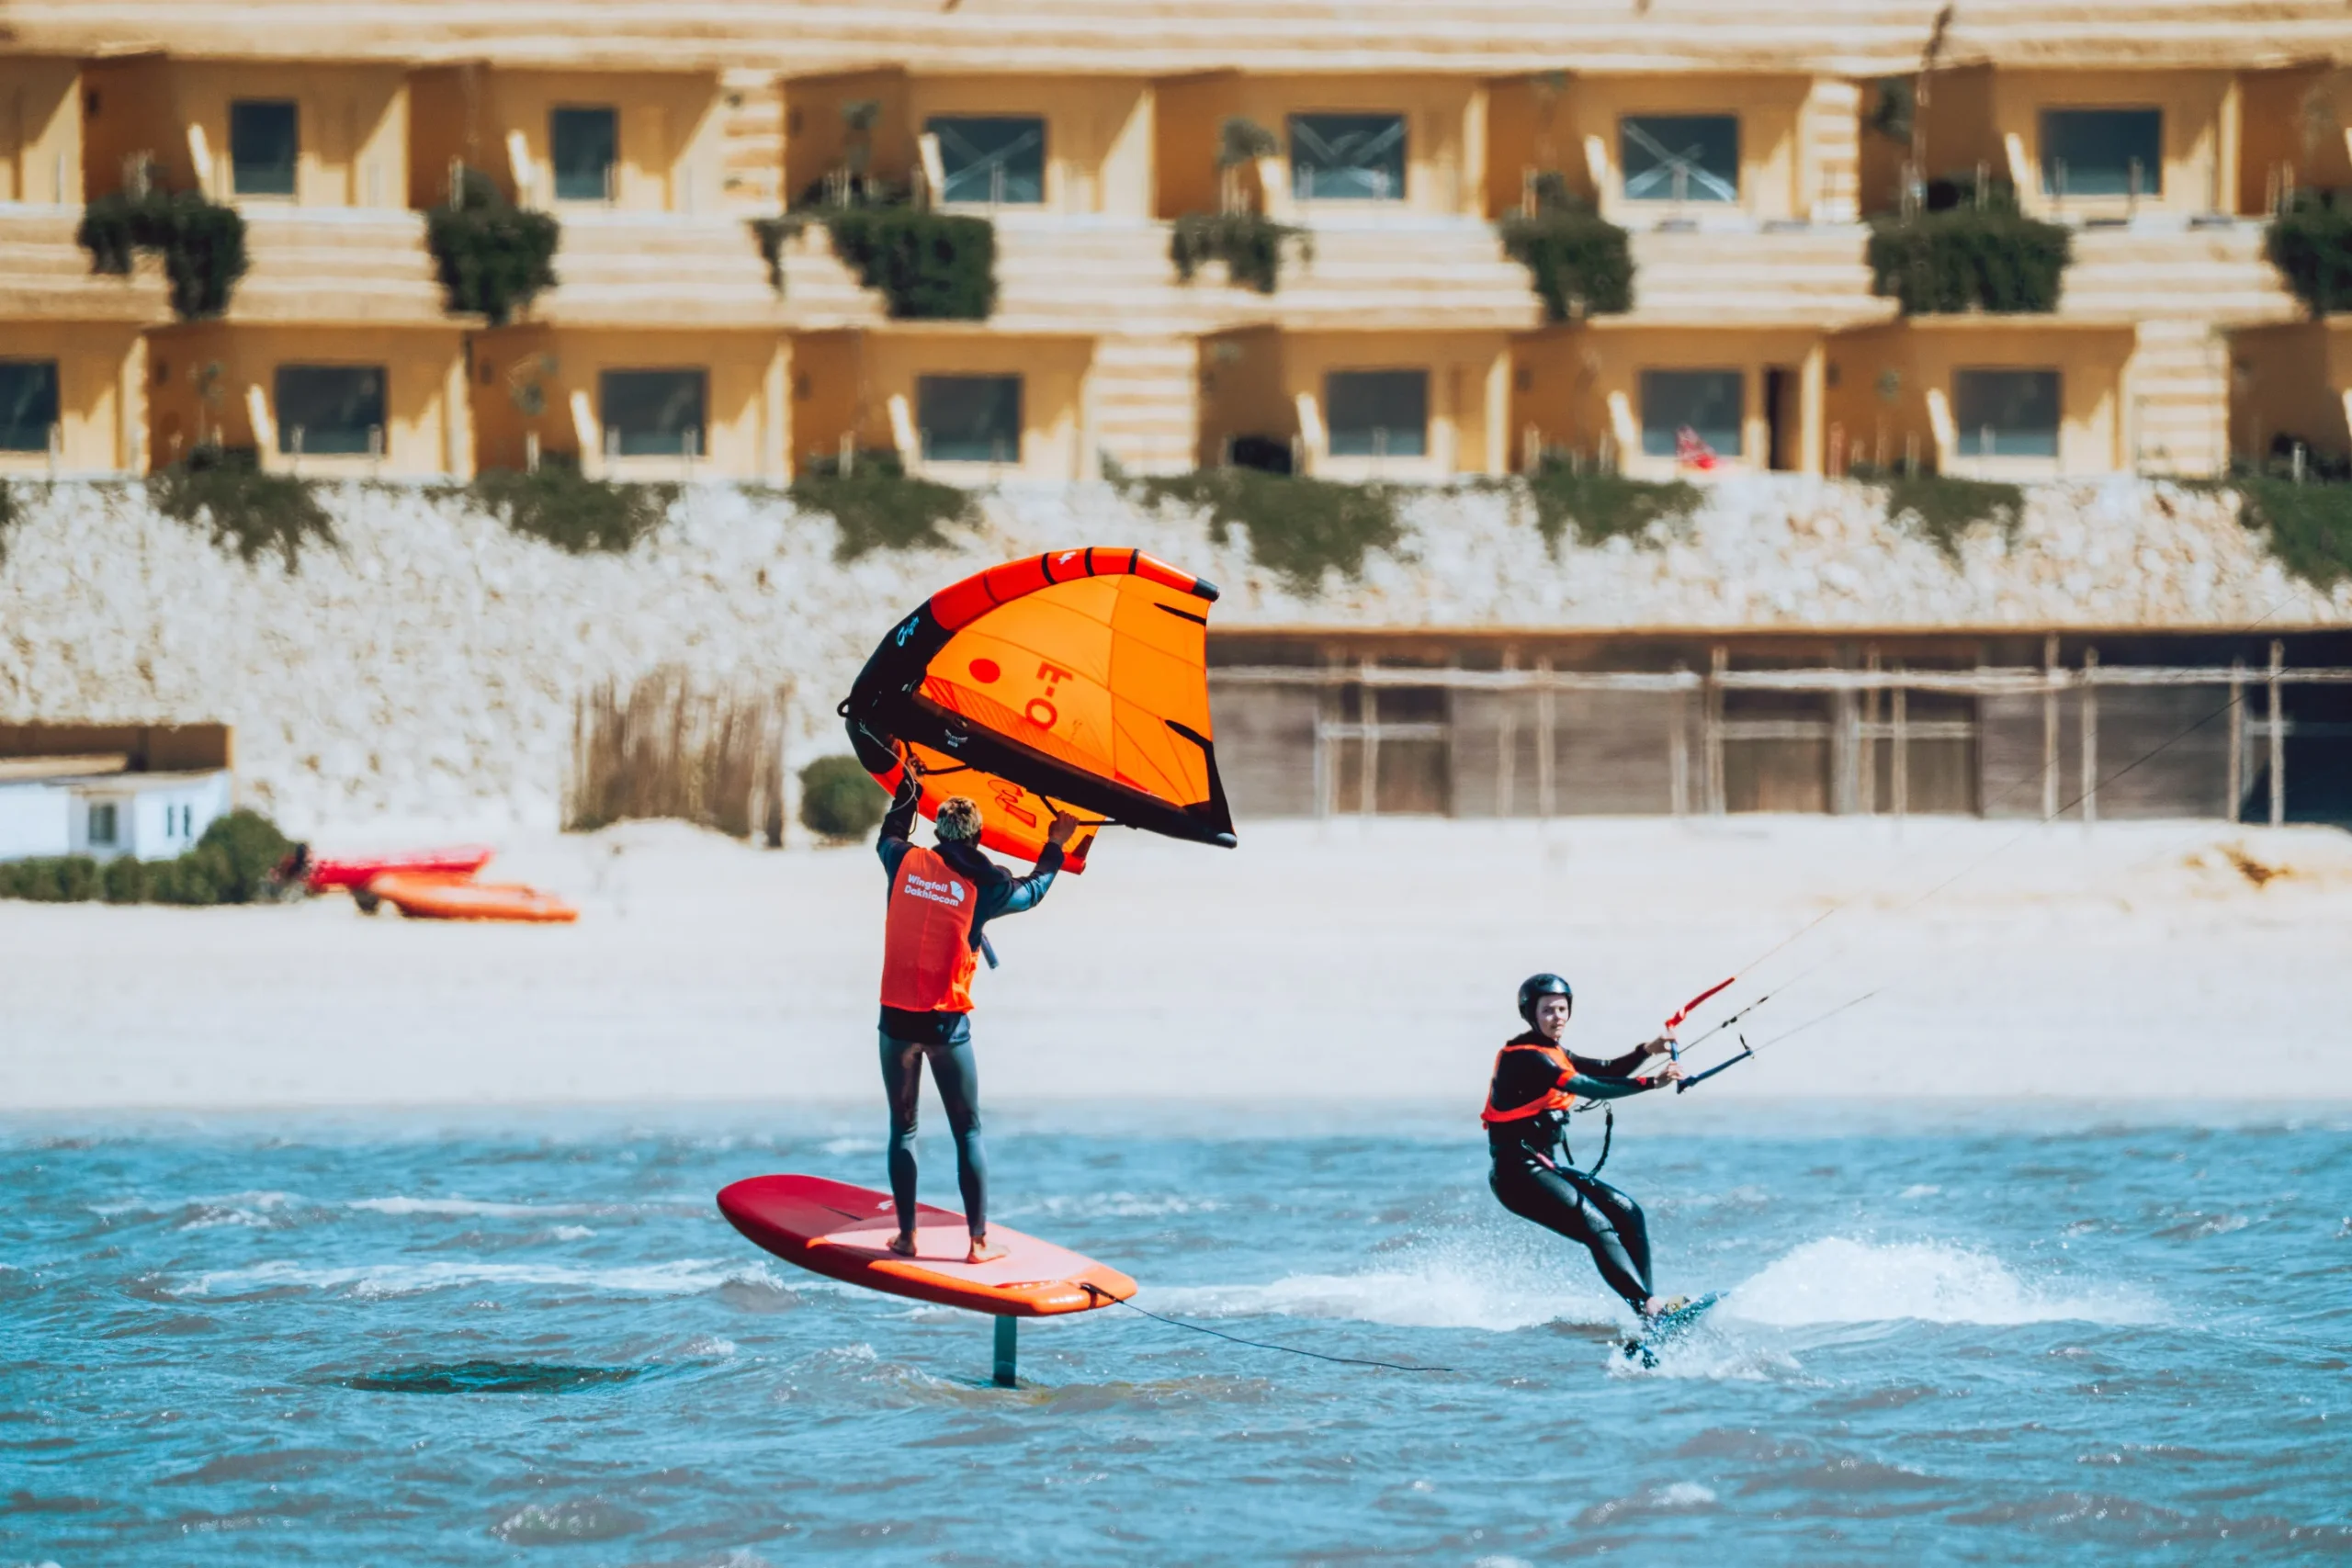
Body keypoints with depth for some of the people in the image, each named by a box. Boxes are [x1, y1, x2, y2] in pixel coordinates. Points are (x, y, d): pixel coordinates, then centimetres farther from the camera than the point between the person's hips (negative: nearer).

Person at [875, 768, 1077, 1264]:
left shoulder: (905, 863, 1)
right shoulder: (983, 882, -3)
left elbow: (889, 836, 26)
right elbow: (1032, 890, 18)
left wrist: (909, 786, 41)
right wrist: (1056, 846, 34)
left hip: (897, 1018, 2)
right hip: (949, 1023, -1)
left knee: (902, 1129, 12)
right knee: (967, 1132, 7)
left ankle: (906, 1236, 10)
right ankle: (979, 1241, 5)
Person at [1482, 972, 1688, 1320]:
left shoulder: (1553, 1053, 17)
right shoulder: (1523, 1057, -15)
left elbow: (1606, 1073, 10)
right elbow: (1588, 1087, -25)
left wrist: (1647, 1051, -7)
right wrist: (1651, 1082, -27)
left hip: (1548, 1167, 10)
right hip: (1519, 1173, -10)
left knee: (1627, 1213, 2)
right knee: (1597, 1227, -21)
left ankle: (1647, 1304, 0)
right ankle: (1648, 1305, -31)